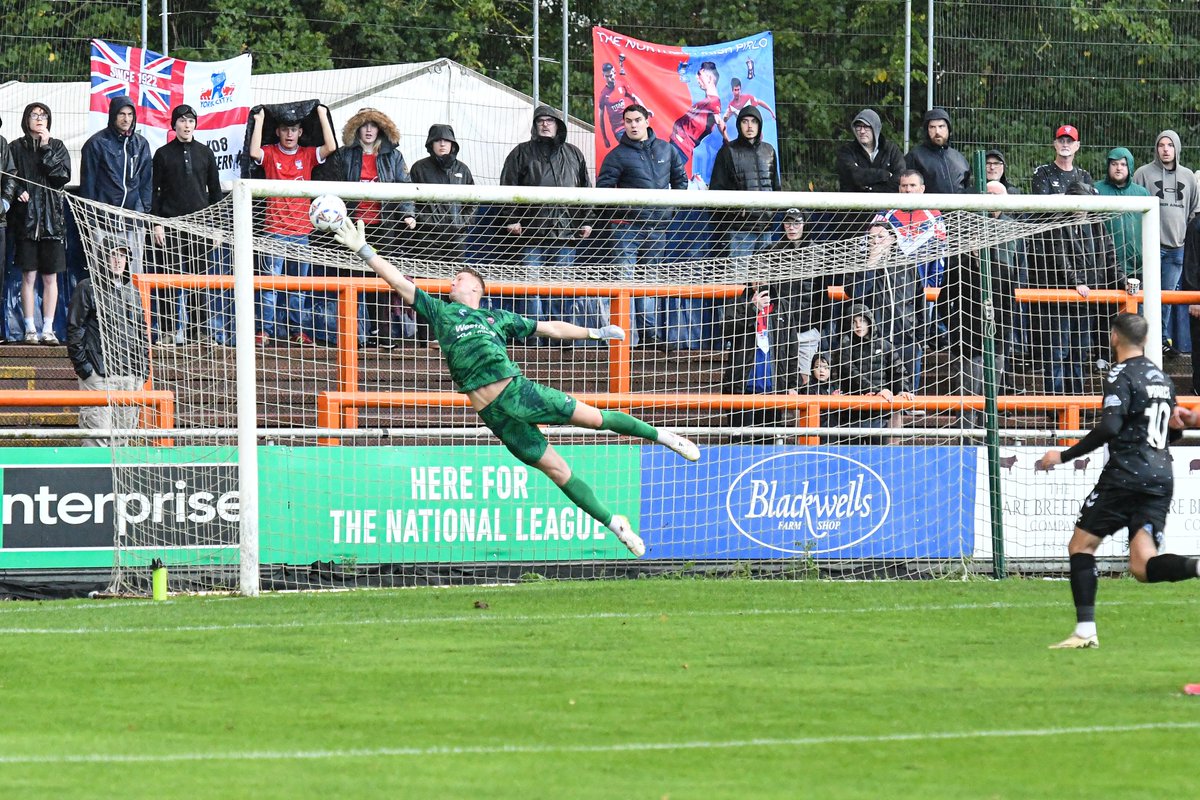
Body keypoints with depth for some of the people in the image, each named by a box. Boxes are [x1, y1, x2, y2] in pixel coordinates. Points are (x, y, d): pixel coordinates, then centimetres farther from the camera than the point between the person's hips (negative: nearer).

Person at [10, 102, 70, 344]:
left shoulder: (57, 147, 9)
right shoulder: (17, 147, 7)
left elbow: (63, 176, -4)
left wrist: (46, 148, -6)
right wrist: (18, 192, -13)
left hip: (52, 218, 1)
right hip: (26, 217, -1)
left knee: (50, 277, 0)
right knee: (29, 276, -1)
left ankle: (48, 329, 1)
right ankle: (30, 329, 2)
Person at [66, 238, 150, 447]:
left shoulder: (132, 292, 18)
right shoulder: (88, 288, 0)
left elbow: (143, 333, 23)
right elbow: (74, 330, -3)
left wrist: (144, 367, 13)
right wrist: (82, 365, -10)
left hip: (131, 375, 6)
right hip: (98, 373, -6)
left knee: (124, 432, 6)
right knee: (98, 434, -12)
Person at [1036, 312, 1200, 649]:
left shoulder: (1121, 375, -7)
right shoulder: (1161, 377, 20)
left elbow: (1109, 427, -20)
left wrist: (1064, 456, -15)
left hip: (1127, 475, -7)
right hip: (1161, 479, 7)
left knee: (1081, 545, 6)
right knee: (1143, 567, -1)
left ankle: (1085, 630, -1)